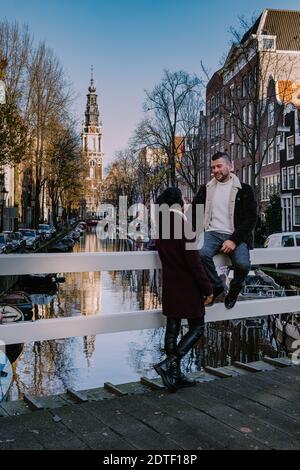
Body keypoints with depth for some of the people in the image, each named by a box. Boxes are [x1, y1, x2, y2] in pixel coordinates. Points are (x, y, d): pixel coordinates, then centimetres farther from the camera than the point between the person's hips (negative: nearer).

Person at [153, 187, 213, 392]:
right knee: (197, 328, 6)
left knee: (172, 329, 12)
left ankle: (175, 375, 21)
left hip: (170, 288, 8)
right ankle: (169, 364, -5)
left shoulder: (161, 228, 5)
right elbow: (194, 261, -20)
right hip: (188, 288, -7)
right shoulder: (183, 226, -20)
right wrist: (207, 288, -12)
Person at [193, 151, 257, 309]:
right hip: (212, 233, 2)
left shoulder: (244, 189, 6)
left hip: (236, 236, -2)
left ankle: (235, 288, 4)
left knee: (242, 263, -31)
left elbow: (251, 218, -1)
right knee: (202, 253, -33)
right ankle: (216, 286, -6)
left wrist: (234, 240, -14)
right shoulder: (205, 189, 16)